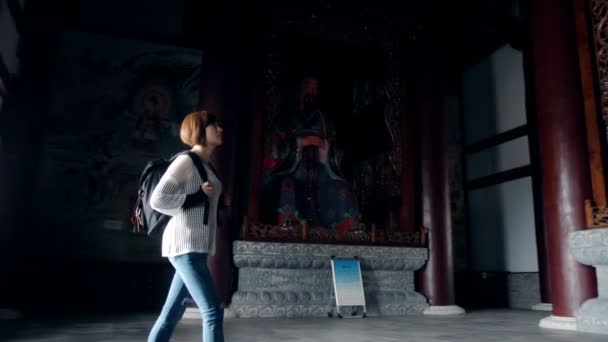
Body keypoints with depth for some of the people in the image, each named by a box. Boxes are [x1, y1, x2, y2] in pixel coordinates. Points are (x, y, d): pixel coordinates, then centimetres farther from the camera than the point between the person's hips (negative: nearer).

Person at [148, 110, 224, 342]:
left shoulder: (206, 166, 17)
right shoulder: (186, 161, -9)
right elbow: (158, 199, -17)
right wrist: (197, 198, -14)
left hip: (197, 246, 9)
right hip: (185, 245, -9)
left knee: (172, 313, 12)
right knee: (213, 311, -10)